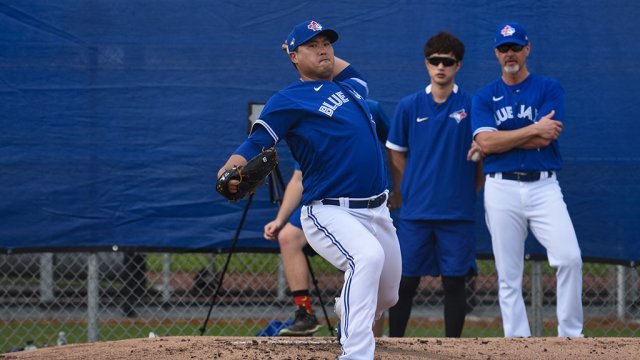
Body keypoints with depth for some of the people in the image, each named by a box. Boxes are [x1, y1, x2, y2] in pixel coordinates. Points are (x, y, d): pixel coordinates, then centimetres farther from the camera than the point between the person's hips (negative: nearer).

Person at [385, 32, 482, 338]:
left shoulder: (471, 106, 1)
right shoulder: (409, 106, 4)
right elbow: (396, 154, 13)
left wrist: (470, 191, 5)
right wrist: (402, 192, 10)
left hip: (457, 211, -1)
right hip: (415, 210, 1)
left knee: (455, 281, 3)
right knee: (405, 281, 2)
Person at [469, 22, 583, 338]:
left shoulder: (549, 89, 7)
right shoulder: (484, 97, 10)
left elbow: (546, 138, -8)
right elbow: (485, 141, -7)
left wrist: (498, 141, -3)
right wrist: (533, 129, -11)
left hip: (544, 186, -1)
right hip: (502, 189, 1)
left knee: (569, 258, -17)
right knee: (508, 275, 0)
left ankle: (571, 335, -8)